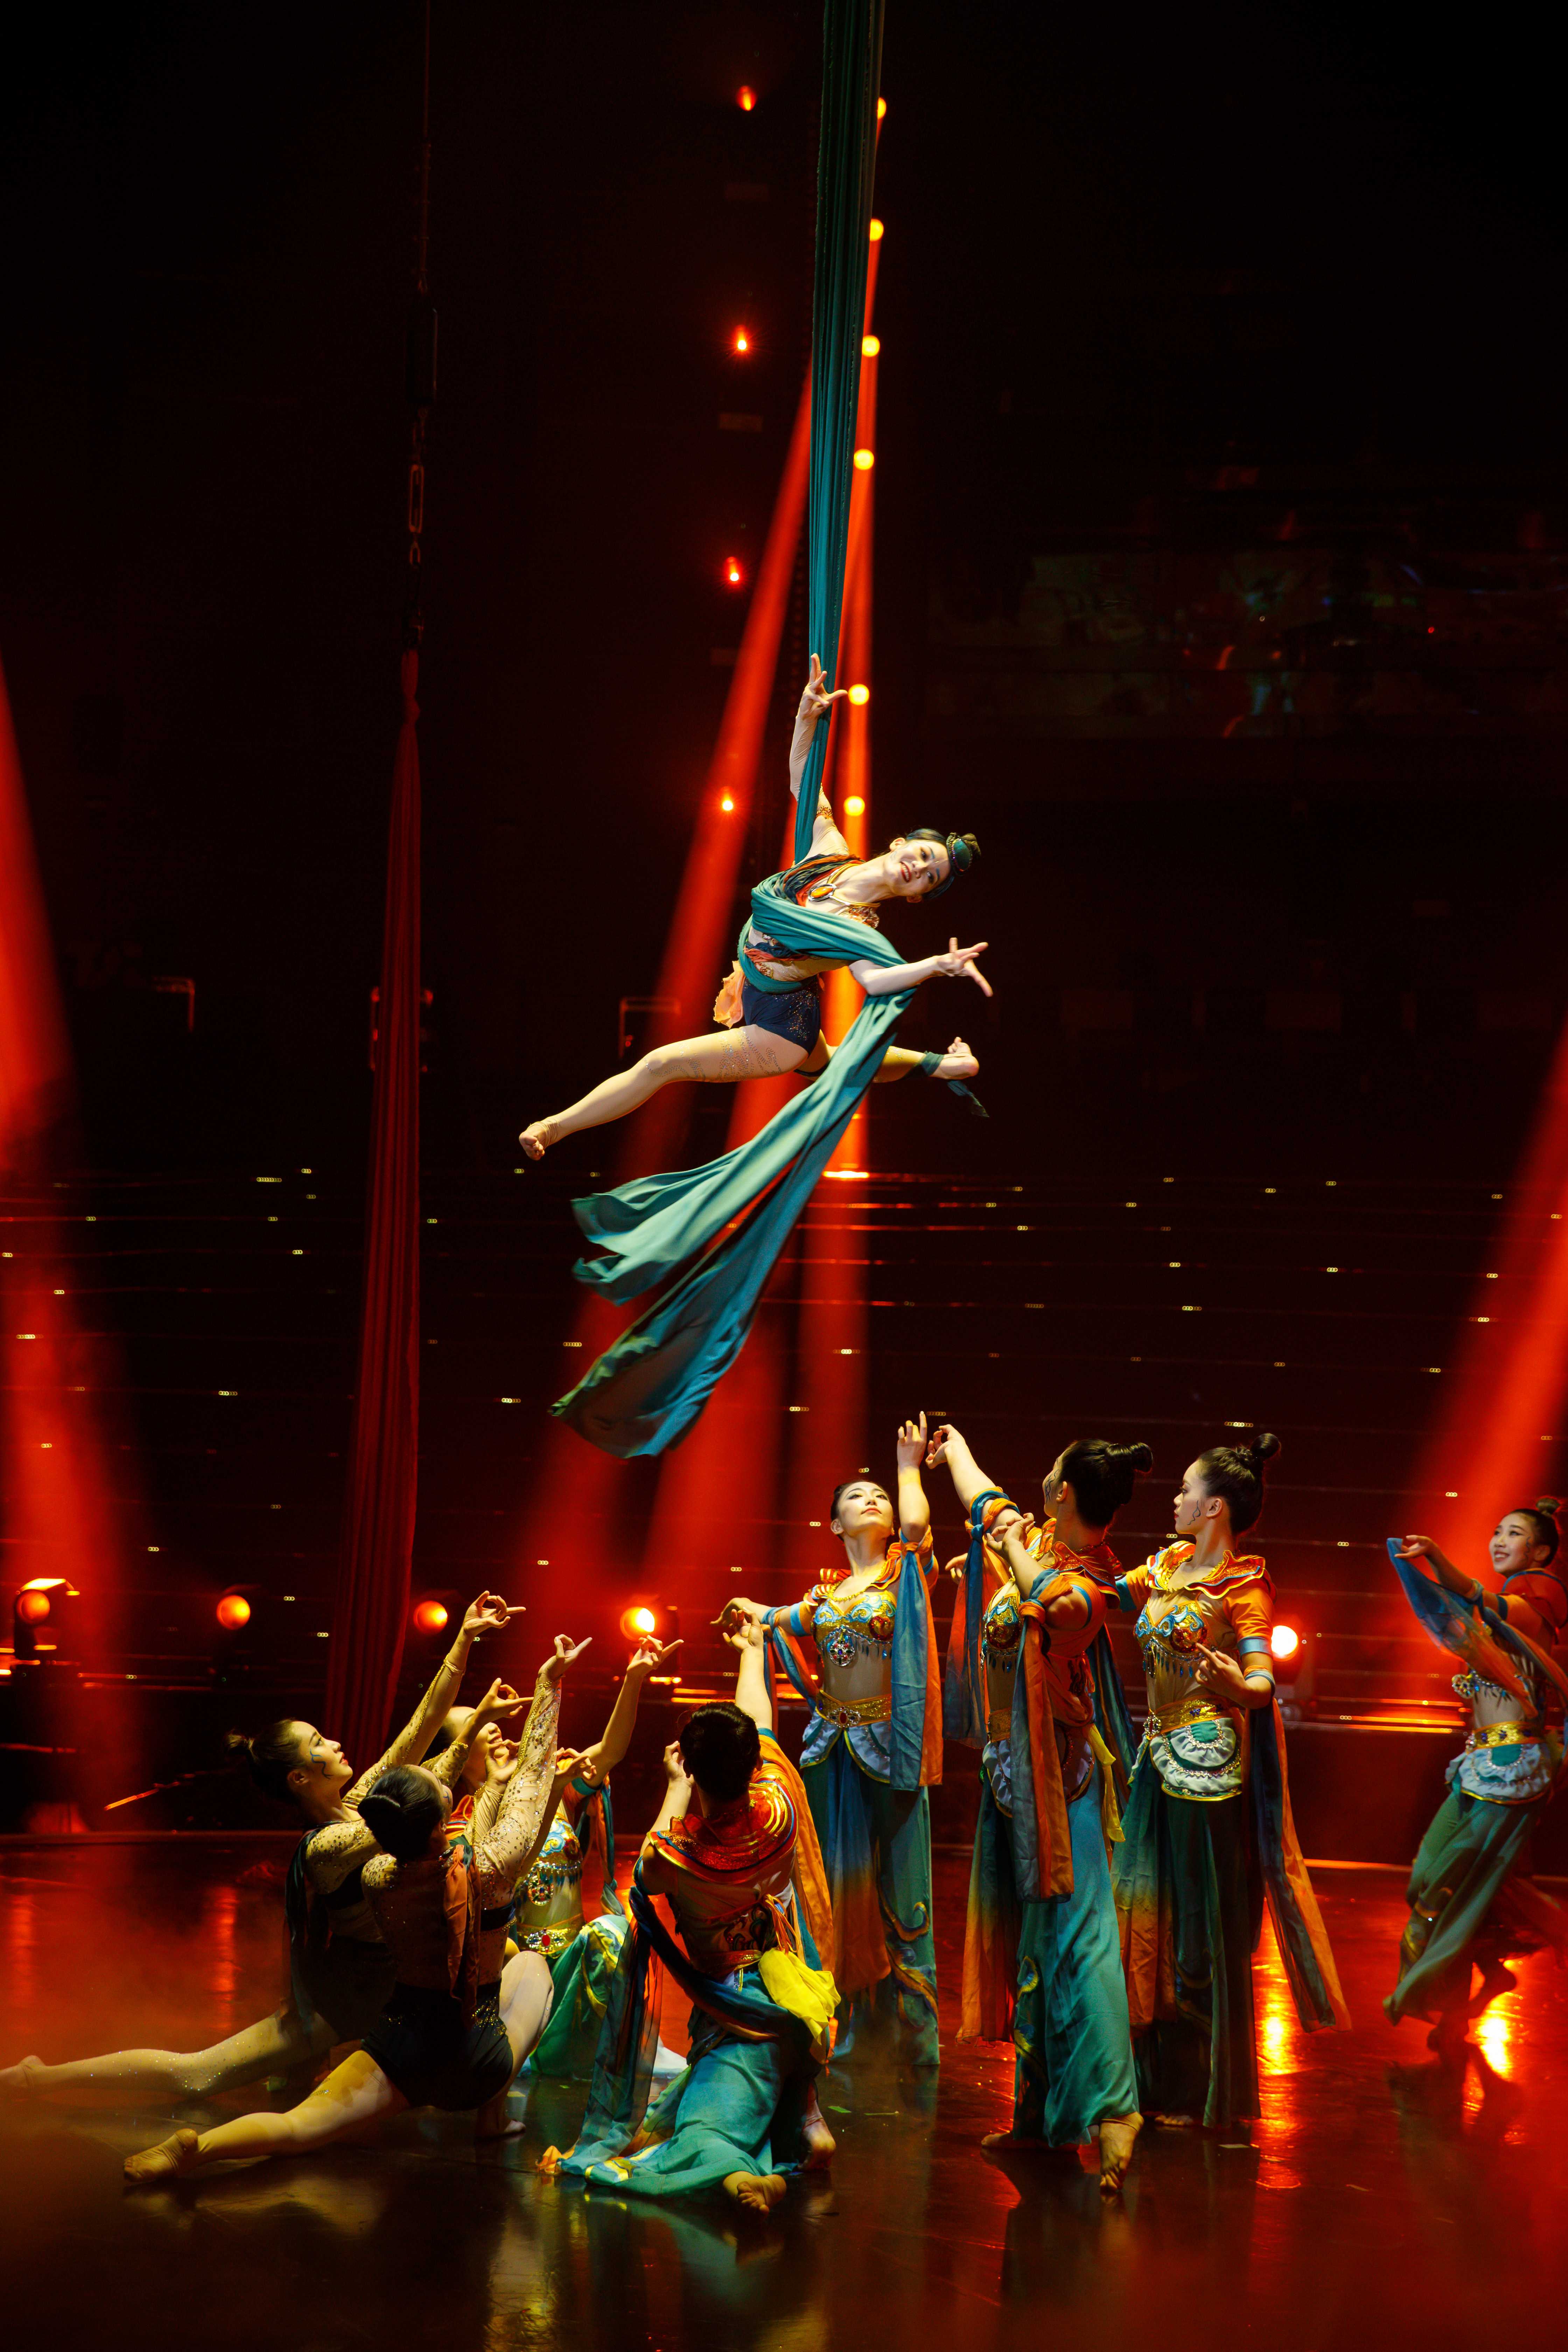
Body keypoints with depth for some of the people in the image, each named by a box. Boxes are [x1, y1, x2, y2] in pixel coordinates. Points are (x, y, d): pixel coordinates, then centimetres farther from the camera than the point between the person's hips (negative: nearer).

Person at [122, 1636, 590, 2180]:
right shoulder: (478, 1876, -23)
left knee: (298, 2127, -2)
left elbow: (421, 1798, 10)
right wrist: (549, 1686, -3)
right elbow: (532, 1776, -12)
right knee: (530, 1963, 25)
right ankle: (495, 2109, 18)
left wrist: (474, 1726, 18)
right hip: (476, 2064, -2)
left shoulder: (377, 1877, -10)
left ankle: (194, 2150, -31)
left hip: (402, 2051, 2)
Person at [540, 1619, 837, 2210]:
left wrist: (677, 1786, 15)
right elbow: (758, 1720, 4)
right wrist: (751, 1651, 24)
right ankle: (805, 2122, 20)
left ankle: (735, 2173, -37)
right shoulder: (778, 1809, -17)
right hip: (791, 2000, 5)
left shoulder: (676, 1857, -26)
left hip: (731, 2020, -5)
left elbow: (646, 1871, 4)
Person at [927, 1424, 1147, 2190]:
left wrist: (1016, 1551, -27)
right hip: (1012, 1769, 9)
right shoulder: (1032, 1542, 6)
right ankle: (1039, 2113, 20)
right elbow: (982, 1497, 24)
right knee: (1027, 1943, 13)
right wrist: (952, 1445, 35)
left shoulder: (1089, 1575, -16)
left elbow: (1055, 1601, -38)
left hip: (1058, 1774, -9)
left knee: (1073, 1934, -15)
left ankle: (1112, 2108, -21)